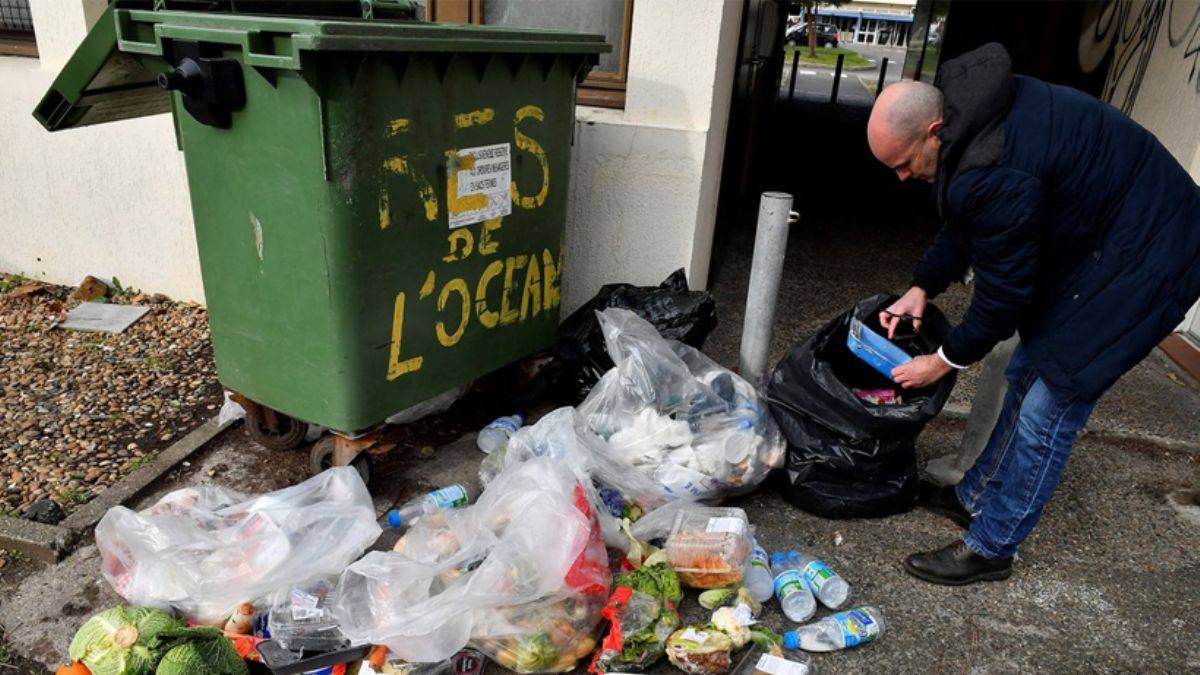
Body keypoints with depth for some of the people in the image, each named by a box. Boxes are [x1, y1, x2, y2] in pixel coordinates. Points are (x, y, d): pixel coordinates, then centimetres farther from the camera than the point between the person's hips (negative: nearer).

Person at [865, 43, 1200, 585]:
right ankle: (975, 498, 30)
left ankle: (991, 547, 9)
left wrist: (944, 361, -8)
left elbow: (1002, 293, -22)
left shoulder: (995, 175, -34)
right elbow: (961, 226, 10)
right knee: (1026, 376, 15)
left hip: (1144, 262, -10)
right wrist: (922, 287, 0)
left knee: (1049, 403, -6)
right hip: (1091, 241, 10)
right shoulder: (966, 110, -4)